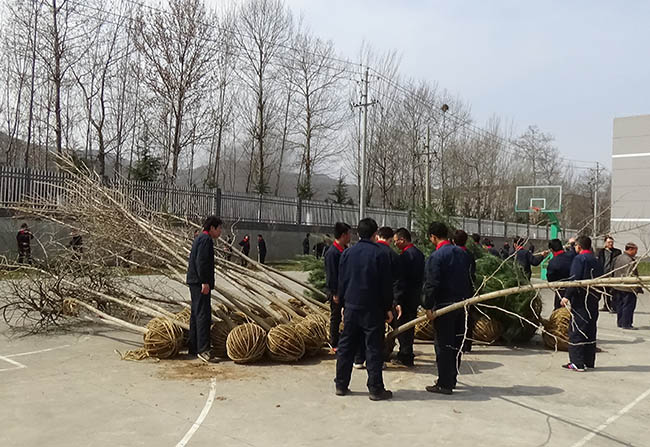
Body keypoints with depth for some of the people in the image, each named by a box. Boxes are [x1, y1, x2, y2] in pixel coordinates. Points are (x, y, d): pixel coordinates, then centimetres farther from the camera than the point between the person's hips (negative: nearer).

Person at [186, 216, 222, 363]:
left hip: (195, 282, 11)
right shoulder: (206, 239, -12)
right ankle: (203, 349, -14)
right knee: (203, 314, -13)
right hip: (200, 282, -11)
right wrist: (205, 282, -22)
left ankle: (193, 347, 18)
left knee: (196, 313, 13)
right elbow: (201, 261, -21)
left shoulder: (199, 239, 21)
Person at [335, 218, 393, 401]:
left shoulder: (347, 253, 4)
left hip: (351, 307, 4)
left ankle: (341, 385, 17)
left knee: (346, 346, 11)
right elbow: (386, 285, -6)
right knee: (374, 348, 2)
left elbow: (341, 282, 8)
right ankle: (376, 389, 6)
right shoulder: (380, 254, -7)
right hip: (373, 309, -4)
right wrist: (388, 308, 2)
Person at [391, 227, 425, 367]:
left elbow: (401, 280, -22)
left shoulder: (405, 255, -19)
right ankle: (406, 354, 29)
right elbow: (421, 276, 17)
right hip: (415, 297, 10)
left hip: (405, 298, -9)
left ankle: (405, 358, 5)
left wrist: (397, 301, -23)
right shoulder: (418, 253, 11)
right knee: (410, 326, 17)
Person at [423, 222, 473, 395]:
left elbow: (431, 284, -19)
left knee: (443, 345, -1)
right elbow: (470, 278, 15)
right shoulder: (462, 253, 9)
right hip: (462, 304, 8)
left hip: (444, 306, -8)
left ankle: (445, 384, 3)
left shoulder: (436, 257, -14)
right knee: (456, 342, 15)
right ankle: (451, 379, 26)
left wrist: (428, 306, -14)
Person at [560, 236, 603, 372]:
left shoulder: (579, 259, -10)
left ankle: (577, 363, -6)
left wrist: (567, 296, -18)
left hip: (581, 299, -8)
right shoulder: (596, 260, 15)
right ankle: (589, 361, 19)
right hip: (594, 299, 8)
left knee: (576, 330, -5)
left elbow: (575, 280, -19)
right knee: (590, 329, 14)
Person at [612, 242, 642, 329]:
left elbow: (613, 272, 16)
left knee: (620, 305, 15)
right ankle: (626, 324, 1)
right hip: (628, 288, -9)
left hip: (618, 286, 9)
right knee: (628, 306, -1)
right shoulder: (630, 261, -18)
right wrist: (638, 288, -13)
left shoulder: (618, 258, 10)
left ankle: (620, 323, 22)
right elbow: (632, 276, -20)